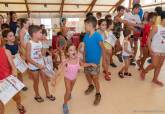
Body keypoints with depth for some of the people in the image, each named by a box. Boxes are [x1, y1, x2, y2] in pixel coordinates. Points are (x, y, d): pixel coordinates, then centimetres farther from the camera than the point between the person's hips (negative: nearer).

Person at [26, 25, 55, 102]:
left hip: (41, 64, 6)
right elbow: (28, 58, -19)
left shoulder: (40, 42, 1)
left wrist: (43, 63, 4)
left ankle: (48, 94, 34)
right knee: (36, 82, 11)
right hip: (33, 66, -6)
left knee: (45, 79, 15)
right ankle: (37, 96, 34)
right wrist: (37, 65, -23)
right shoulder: (29, 44, -18)